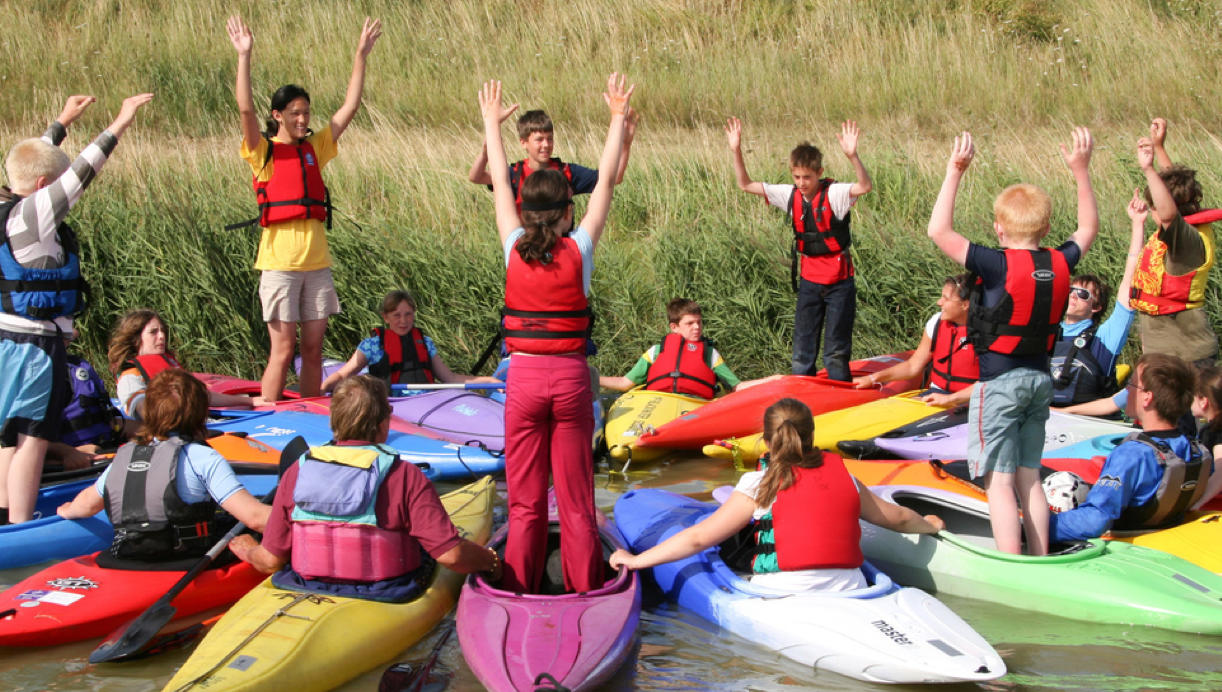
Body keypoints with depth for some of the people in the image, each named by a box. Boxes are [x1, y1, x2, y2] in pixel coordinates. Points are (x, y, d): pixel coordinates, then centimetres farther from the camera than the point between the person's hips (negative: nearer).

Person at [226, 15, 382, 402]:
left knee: (313, 348, 7)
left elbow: (350, 108, 12)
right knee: (283, 349, -6)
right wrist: (244, 57, -22)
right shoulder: (264, 152, 0)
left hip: (317, 262, 5)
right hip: (280, 263, -5)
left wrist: (361, 55, 9)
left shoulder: (314, 148, 13)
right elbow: (246, 110, -15)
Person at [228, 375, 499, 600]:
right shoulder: (405, 476, -15)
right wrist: (488, 560, 3)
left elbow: (270, 560, -2)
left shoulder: (298, 471, -6)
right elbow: (451, 554, -18)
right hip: (386, 598, -3)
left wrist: (248, 550, 21)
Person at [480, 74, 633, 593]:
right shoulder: (579, 250, -4)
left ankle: (519, 593, 10)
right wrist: (618, 118, 15)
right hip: (570, 376, -1)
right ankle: (583, 594, 9)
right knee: (576, 497, 6)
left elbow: (499, 182, 12)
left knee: (525, 500, 7)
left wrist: (491, 122, 24)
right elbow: (606, 180, 5)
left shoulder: (515, 249, -2)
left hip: (523, 376, 1)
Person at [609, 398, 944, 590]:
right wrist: (929, 524, 50)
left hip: (784, 599, -5)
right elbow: (897, 518, 27)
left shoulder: (760, 485, -1)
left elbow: (699, 538, -2)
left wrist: (636, 560, 8)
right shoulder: (843, 475, 12)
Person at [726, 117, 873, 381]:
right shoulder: (790, 195, 2)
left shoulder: (833, 194, -13)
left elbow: (865, 186, -31)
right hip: (809, 280, 5)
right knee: (802, 352, 8)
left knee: (836, 354, -1)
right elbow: (746, 184, 6)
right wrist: (736, 151, -8)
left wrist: (853, 156, -48)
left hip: (839, 281, -5)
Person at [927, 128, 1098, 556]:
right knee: (1029, 478, 16)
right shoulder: (1059, 265, -1)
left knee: (999, 481, -3)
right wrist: (1081, 171, 20)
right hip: (1040, 379, 6)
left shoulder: (997, 265, -18)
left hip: (999, 383, -6)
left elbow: (939, 231, -20)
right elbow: (1088, 229, 20)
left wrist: (954, 173, -17)